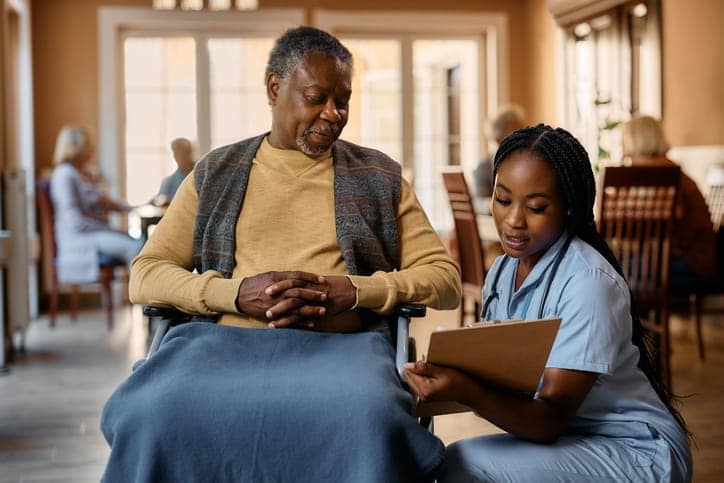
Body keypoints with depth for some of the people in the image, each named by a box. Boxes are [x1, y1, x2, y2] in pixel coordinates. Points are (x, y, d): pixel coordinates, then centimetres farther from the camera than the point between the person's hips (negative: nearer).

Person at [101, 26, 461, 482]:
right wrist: (234, 292, -10)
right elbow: (145, 274, 11)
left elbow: (445, 276, 11)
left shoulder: (379, 176, 15)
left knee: (371, 420, -37)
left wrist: (355, 290, -9)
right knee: (152, 416, -32)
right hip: (226, 339, 1)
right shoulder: (215, 174, 16)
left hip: (340, 343, 0)